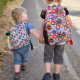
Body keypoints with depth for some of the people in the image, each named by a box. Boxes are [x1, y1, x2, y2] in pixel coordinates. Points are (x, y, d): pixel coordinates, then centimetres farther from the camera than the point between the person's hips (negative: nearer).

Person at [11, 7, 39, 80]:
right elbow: (34, 33, -18)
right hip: (25, 46, -3)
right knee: (25, 58, 25)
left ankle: (17, 74, 0)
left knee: (17, 60, 10)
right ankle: (23, 66, 50)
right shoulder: (27, 25, -11)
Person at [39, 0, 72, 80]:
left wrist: (41, 38, 7)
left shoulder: (45, 11, -7)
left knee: (48, 57, 15)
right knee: (59, 57, 17)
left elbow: (42, 26, -5)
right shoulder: (64, 9, -4)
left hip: (49, 40, -1)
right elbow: (70, 24, -2)